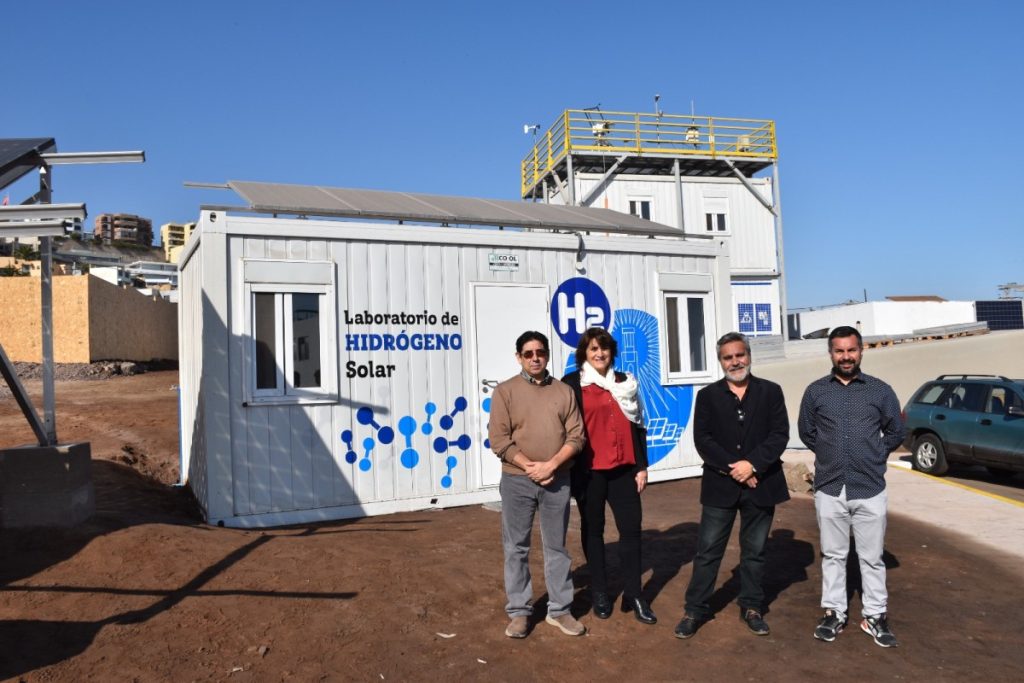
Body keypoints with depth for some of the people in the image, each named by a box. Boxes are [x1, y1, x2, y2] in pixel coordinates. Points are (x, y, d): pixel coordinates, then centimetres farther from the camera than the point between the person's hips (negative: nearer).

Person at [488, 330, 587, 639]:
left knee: (557, 547, 11)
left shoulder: (564, 391, 5)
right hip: (517, 481, -1)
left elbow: (576, 436, 0)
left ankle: (560, 610, 23)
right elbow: (499, 440, -7)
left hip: (557, 481, 2)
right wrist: (530, 467, -14)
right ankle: (519, 612, 20)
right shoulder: (505, 391, -1)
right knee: (516, 547, 7)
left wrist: (551, 465, -13)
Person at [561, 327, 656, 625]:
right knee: (593, 529, 10)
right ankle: (599, 592, 23)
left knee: (631, 528, 1)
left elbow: (637, 426, 11)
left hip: (623, 468, 3)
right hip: (588, 470, -3)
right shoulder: (572, 384, -3)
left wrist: (641, 466, 6)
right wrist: (571, 469, -8)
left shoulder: (626, 382, 10)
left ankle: (634, 594, 13)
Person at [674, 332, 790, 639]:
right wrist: (732, 468, -15)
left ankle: (752, 607, 28)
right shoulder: (707, 395, 3)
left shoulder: (771, 392, 3)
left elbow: (780, 435, -5)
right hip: (720, 485, 0)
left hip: (760, 484, 1)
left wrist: (752, 464, -17)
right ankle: (695, 608, 16)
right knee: (708, 550, 5)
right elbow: (702, 440, -5)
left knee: (754, 551, 13)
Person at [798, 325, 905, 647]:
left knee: (872, 557, 9)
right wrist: (831, 454, 10)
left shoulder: (880, 390, 0)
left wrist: (873, 455, 8)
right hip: (829, 489, 1)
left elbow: (895, 432, 11)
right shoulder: (815, 391, 2)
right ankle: (833, 613, 22)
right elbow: (806, 432, 13)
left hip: (870, 489, -1)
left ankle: (875, 616, 22)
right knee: (833, 555, 11)